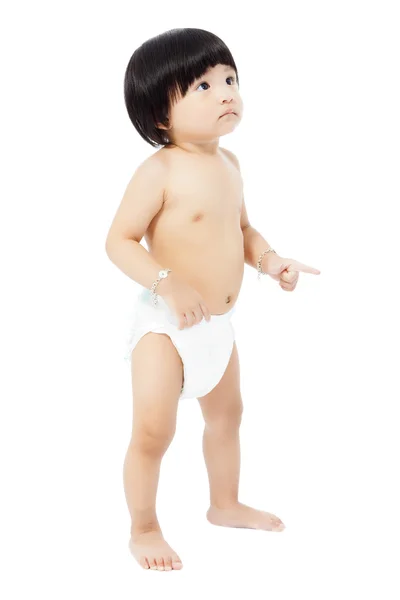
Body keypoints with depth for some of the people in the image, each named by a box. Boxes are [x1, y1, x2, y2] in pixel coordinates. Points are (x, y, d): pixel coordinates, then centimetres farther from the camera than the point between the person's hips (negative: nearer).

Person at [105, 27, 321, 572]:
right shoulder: (160, 171, -21)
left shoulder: (228, 163, 4)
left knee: (227, 415, 22)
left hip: (218, 323, 8)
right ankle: (143, 529, 16)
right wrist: (169, 284, -33)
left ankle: (226, 504, 44)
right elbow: (120, 241, -20)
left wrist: (268, 259, -2)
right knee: (154, 431, -7)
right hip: (165, 324, -8)